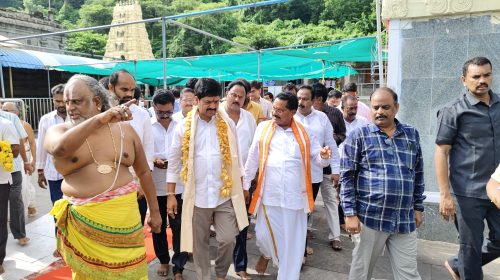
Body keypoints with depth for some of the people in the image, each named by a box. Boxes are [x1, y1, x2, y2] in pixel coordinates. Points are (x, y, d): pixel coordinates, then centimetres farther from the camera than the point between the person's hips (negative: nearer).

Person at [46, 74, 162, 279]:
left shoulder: (124, 129, 2)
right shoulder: (58, 131, -1)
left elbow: (143, 172, 8)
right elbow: (59, 149, -26)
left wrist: (154, 211, 10)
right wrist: (99, 119, -33)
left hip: (123, 216, 0)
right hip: (82, 220, 0)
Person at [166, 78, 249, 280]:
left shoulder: (228, 124, 1)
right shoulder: (184, 127, -3)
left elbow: (235, 158, 9)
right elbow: (174, 161, 1)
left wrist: (241, 187, 9)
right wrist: (170, 194, -1)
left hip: (226, 193, 1)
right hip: (197, 195, 0)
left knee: (228, 240, 4)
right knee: (199, 243, 12)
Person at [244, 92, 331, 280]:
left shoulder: (304, 133, 2)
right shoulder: (263, 128, 2)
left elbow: (317, 159, 6)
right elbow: (253, 158, 5)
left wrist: (324, 156, -17)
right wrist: (245, 184, 6)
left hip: (295, 197, 0)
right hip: (269, 195, 0)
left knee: (292, 243, 9)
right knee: (264, 234, 11)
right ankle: (266, 254, 46)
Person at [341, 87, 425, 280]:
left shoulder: (412, 135, 9)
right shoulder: (358, 136, -4)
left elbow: (418, 175, 16)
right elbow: (347, 177, -6)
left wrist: (418, 207, 14)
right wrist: (350, 213, -10)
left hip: (405, 220, 3)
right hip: (370, 217, -3)